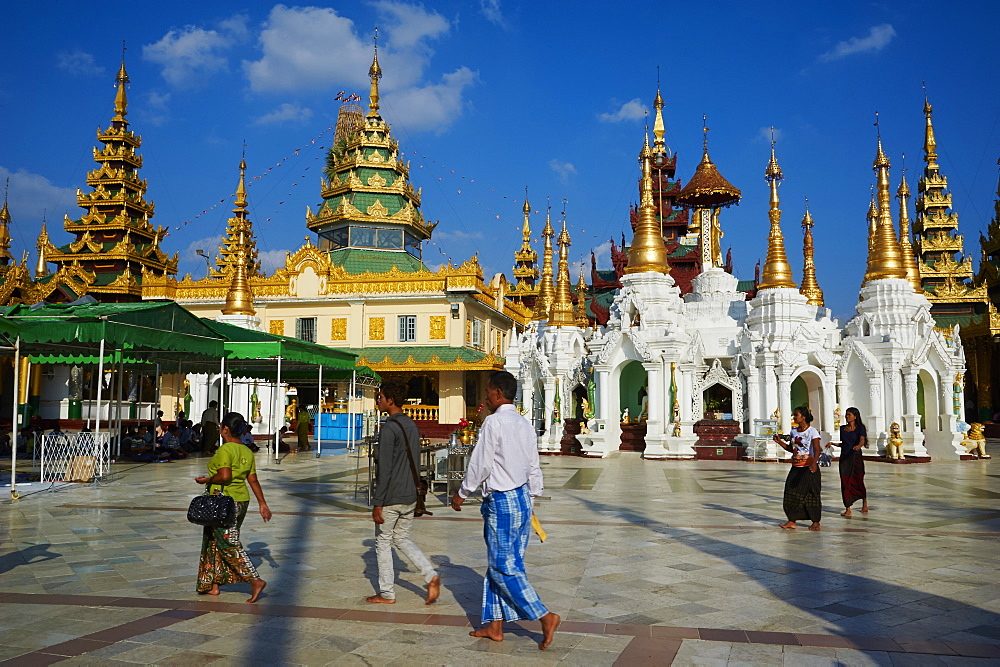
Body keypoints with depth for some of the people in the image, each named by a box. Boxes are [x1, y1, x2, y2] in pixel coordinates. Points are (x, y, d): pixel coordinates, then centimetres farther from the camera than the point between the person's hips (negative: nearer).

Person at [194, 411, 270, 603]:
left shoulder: (225, 450, -14)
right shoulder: (247, 451, 10)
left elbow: (225, 476, -26)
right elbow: (253, 480, 9)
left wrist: (207, 480, -8)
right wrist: (262, 503, 10)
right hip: (242, 501, 9)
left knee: (229, 545, -5)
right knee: (215, 542, 18)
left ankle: (255, 580, -13)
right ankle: (213, 584, 24)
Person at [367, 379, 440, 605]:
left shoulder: (388, 429, -17)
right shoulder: (412, 426, 9)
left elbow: (384, 470, -20)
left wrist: (377, 504, -16)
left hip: (391, 499, -8)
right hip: (410, 497, 8)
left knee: (383, 542, 7)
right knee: (401, 538, 19)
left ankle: (387, 593, 15)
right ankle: (431, 576, 6)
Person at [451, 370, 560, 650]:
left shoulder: (494, 422, -15)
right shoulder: (525, 424, 9)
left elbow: (481, 464, -14)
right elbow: (534, 467, 13)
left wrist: (462, 494, -1)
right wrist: (531, 497, 23)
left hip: (501, 501, -8)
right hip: (522, 499, 9)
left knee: (503, 566, 0)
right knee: (499, 564, 14)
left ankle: (544, 616, -3)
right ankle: (495, 625, 21)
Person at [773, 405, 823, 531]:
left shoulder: (812, 431, -10)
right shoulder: (794, 431, 10)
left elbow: (817, 450, -20)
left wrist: (814, 463, -35)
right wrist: (780, 442, 3)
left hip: (809, 467, -6)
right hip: (796, 467, 6)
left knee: (812, 493, 1)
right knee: (791, 492, 1)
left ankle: (816, 522, 13)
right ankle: (791, 521, 8)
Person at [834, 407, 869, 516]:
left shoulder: (860, 428, -4)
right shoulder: (842, 428, 10)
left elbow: (862, 440, -20)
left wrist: (858, 446, -41)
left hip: (856, 458, -4)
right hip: (844, 458, 4)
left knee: (858, 481, 6)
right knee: (845, 483, -2)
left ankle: (865, 504, 32)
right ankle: (848, 509, 0)